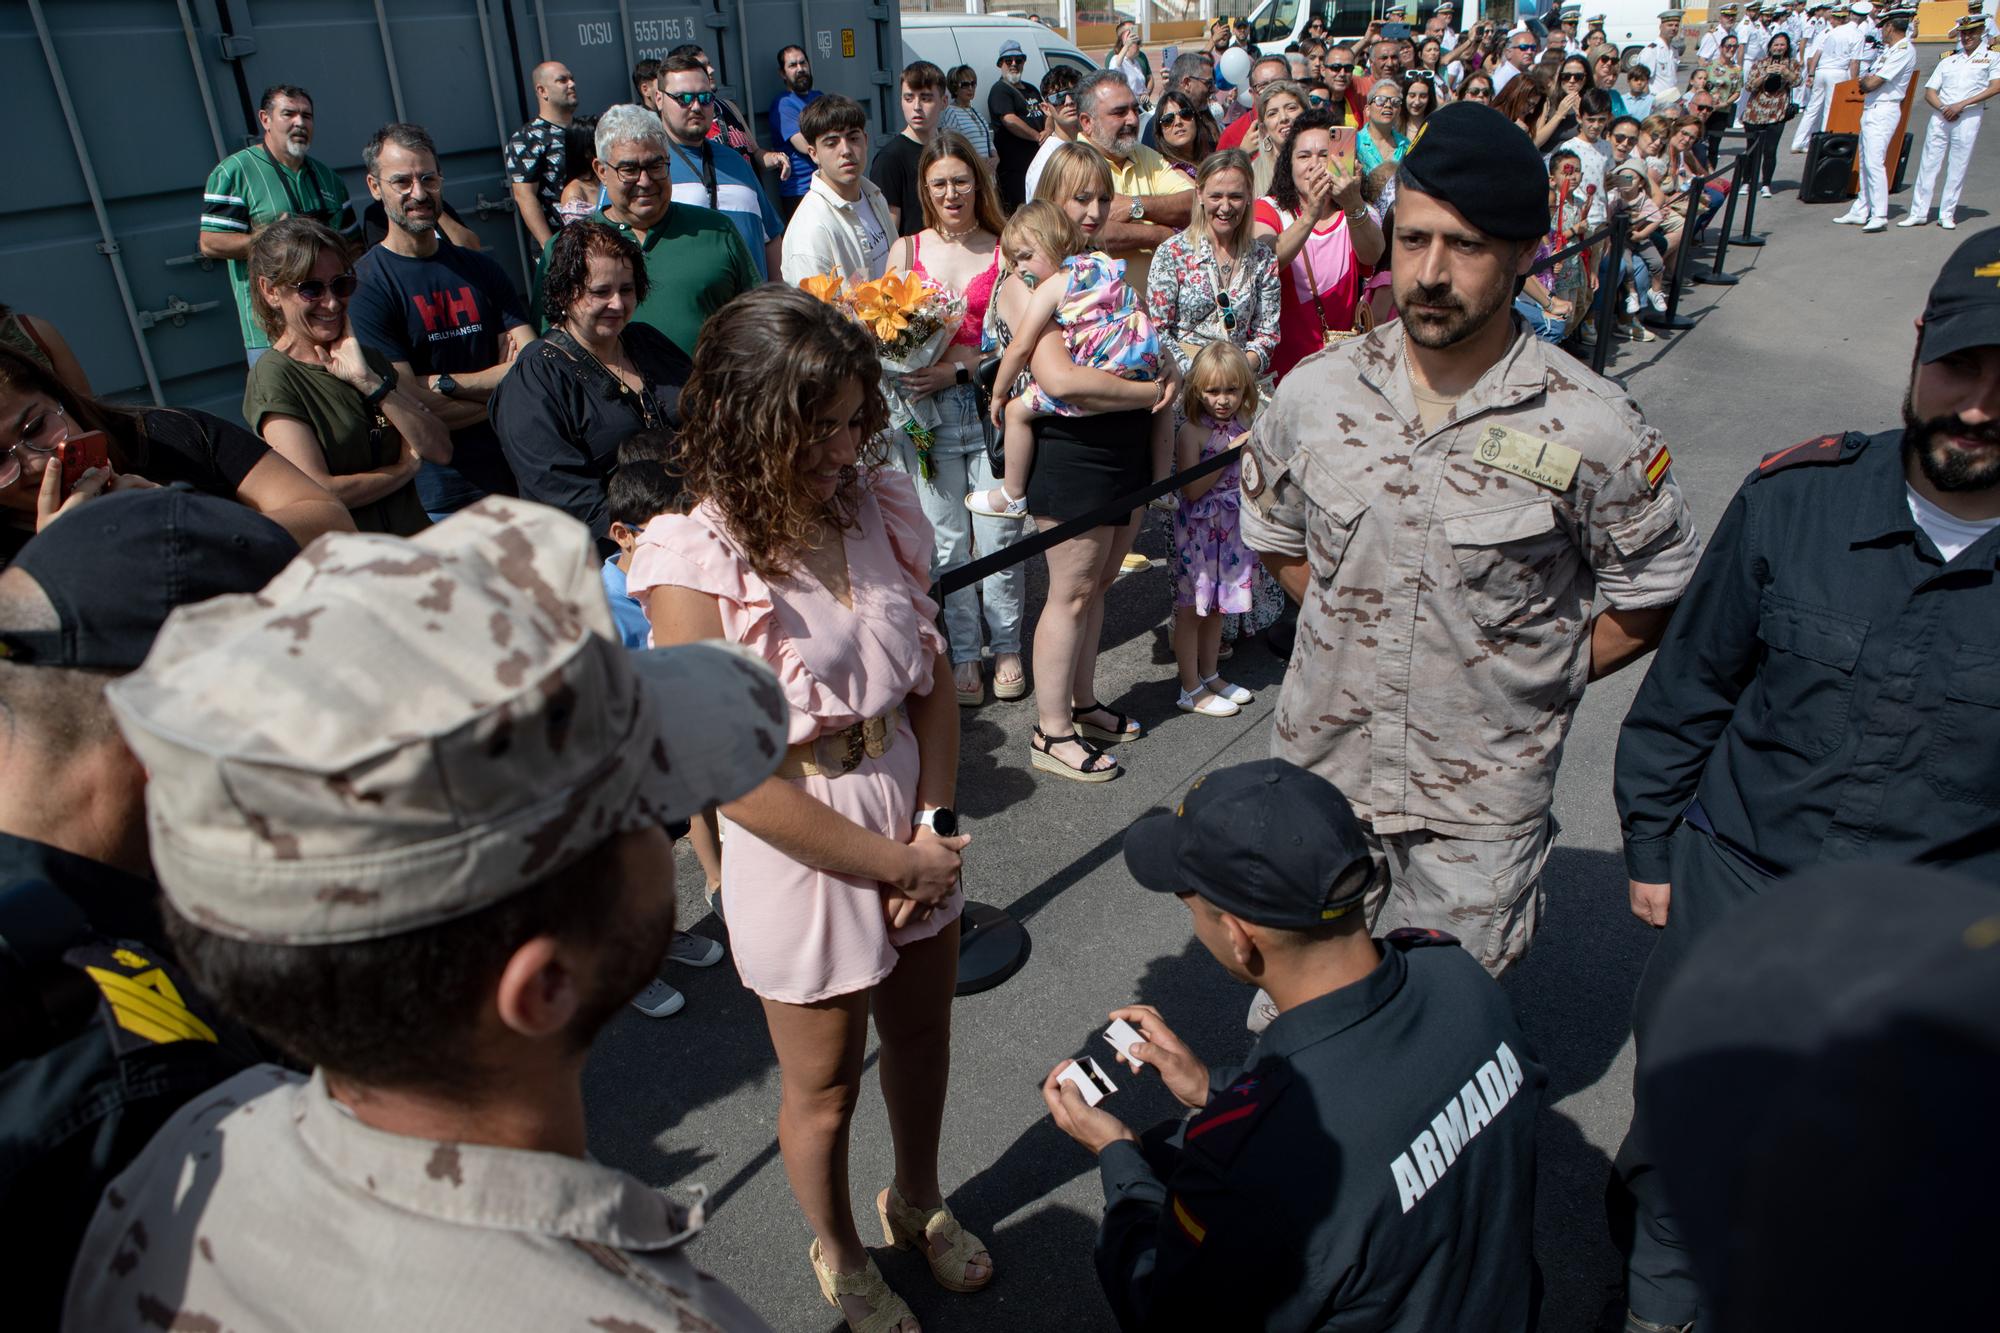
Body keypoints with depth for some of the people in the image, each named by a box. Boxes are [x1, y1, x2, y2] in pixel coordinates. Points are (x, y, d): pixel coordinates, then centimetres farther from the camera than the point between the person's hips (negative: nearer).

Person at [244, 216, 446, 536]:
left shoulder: (369, 358, 17)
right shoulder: (272, 376, -2)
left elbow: (440, 450, 4)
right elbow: (319, 495, -12)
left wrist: (368, 381, -5)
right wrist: (406, 467, 2)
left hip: (416, 541, 6)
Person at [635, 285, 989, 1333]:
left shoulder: (879, 503, -6)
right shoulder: (693, 564, -22)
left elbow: (934, 679, 0)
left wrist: (934, 833, -9)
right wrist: (896, 863, -15)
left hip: (917, 834, 5)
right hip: (803, 862, -5)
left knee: (921, 1041, 26)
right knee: (824, 1089, 19)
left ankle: (918, 1199, 56)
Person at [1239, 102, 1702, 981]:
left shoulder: (1588, 429, -15)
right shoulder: (1314, 396, -6)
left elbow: (1653, 597, -1)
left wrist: (1535, 679, -4)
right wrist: (1356, 631, 5)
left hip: (1482, 801, -2)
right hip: (1318, 773, 3)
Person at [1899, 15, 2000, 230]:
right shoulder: (1948, 61, 18)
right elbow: (1929, 92, 12)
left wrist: (1961, 104, -13)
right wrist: (1943, 108, -8)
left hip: (1969, 117, -3)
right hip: (1940, 115, 3)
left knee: (1957, 168, -3)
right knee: (1928, 163, -1)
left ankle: (1947, 214, 2)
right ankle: (1918, 213, 1)